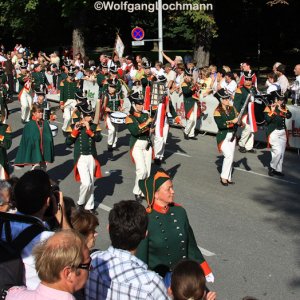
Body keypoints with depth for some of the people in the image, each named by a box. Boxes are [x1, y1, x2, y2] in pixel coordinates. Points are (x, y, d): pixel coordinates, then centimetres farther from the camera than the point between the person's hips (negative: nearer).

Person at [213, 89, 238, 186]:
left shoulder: (232, 108, 6)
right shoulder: (218, 111, -11)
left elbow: (237, 119, 9)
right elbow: (220, 125, -21)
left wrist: (238, 121, -14)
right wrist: (232, 122, -26)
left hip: (232, 135, 6)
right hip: (223, 136, -6)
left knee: (230, 157, 10)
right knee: (228, 155, -17)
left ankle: (228, 177, 20)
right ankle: (223, 177, -5)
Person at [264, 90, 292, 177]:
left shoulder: (283, 107, 11)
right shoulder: (269, 108, -6)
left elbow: (289, 115, -4)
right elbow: (267, 119, -18)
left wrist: (282, 110, -15)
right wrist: (272, 111, -24)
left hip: (283, 132, 7)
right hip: (273, 133, -6)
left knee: (281, 153, 10)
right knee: (278, 151, -16)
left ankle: (278, 170, 20)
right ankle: (272, 167, 3)